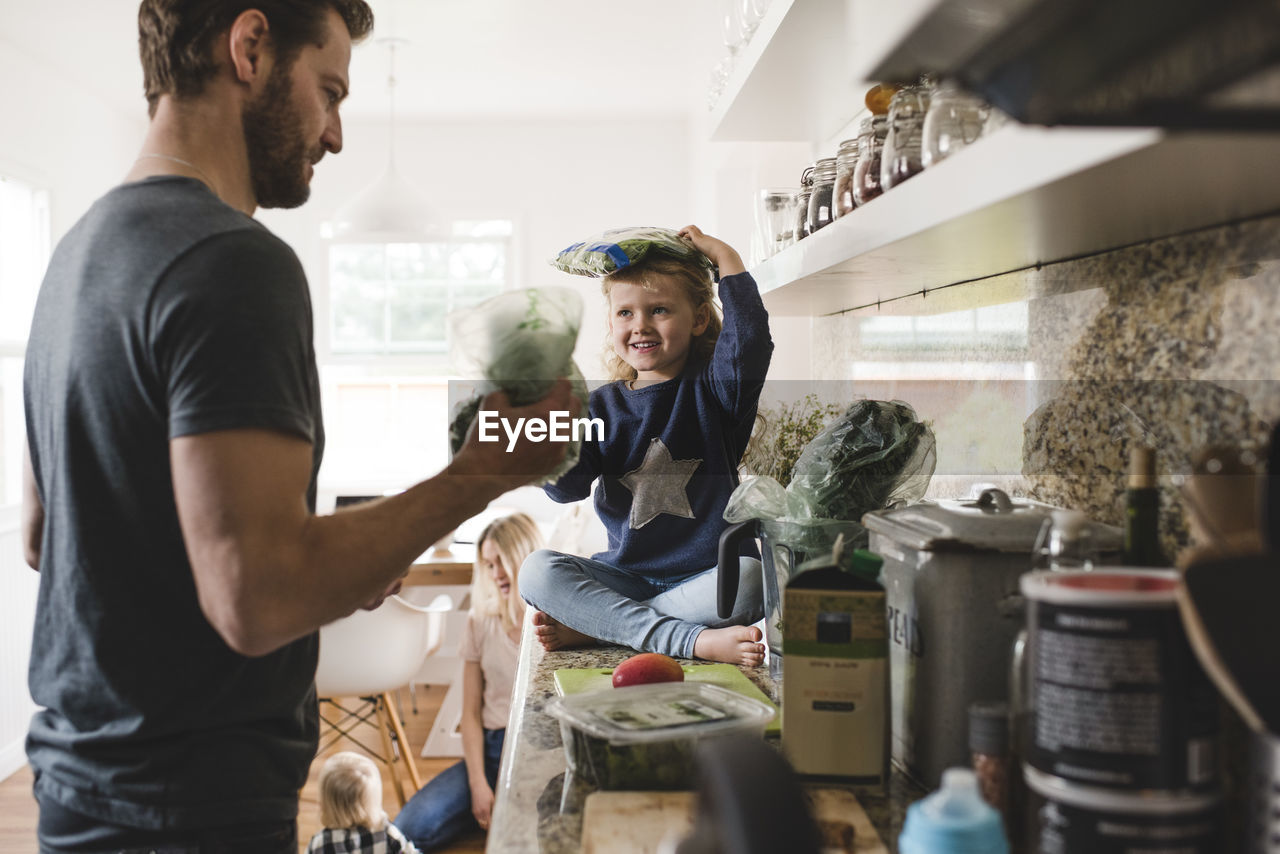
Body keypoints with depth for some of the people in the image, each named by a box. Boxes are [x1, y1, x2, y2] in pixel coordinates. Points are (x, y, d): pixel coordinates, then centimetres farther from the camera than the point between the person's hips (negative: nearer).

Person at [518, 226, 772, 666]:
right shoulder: (604, 406, 6)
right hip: (626, 574, 3)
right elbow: (567, 488, -4)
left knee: (750, 578, -35)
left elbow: (749, 344, -22)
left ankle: (590, 624, -25)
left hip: (706, 575, -2)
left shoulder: (712, 388, 0)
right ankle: (693, 640, -33)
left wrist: (727, 258, -16)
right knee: (538, 571, -22)